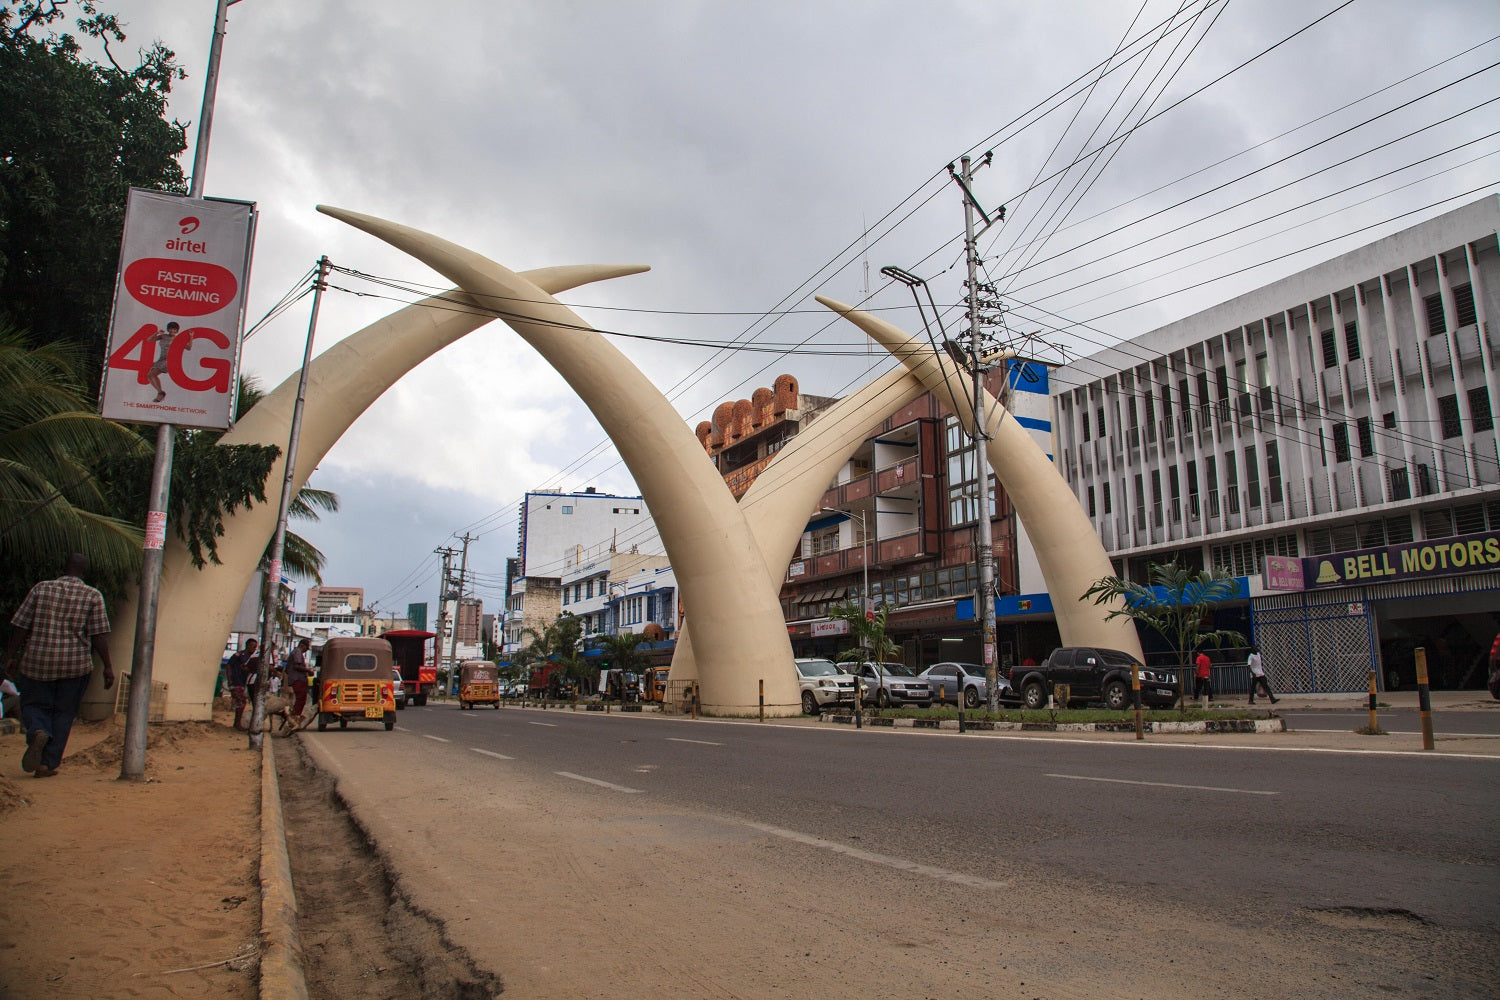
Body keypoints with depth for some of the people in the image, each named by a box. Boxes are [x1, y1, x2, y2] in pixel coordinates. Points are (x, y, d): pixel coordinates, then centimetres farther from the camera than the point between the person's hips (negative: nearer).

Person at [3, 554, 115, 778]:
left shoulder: (40, 589, 2)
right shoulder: (93, 596, -1)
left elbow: (21, 627, 1)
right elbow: (99, 635, -6)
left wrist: (10, 656, 10)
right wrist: (108, 666, -2)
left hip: (37, 661, 1)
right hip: (75, 665, 0)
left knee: (34, 704, 15)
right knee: (63, 713, 9)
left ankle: (37, 732, -16)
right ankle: (47, 764, 7)